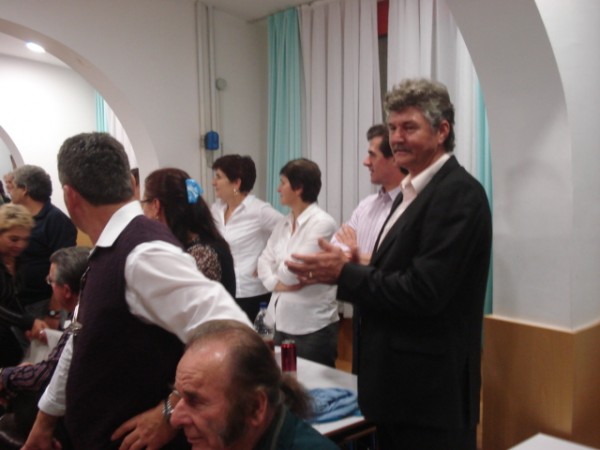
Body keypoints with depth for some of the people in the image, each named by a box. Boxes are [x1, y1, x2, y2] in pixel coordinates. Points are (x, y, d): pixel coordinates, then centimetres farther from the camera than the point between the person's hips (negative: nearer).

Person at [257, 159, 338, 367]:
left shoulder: (322, 223, -15)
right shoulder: (283, 224, 10)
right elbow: (264, 260, 8)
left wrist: (281, 270, 0)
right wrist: (276, 283, -10)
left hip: (312, 325, -7)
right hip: (281, 321, 8)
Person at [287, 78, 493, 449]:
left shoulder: (459, 193, -18)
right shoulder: (417, 191, 12)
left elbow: (423, 292, -24)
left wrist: (344, 272, -15)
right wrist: (349, 268, -5)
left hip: (430, 390, -9)